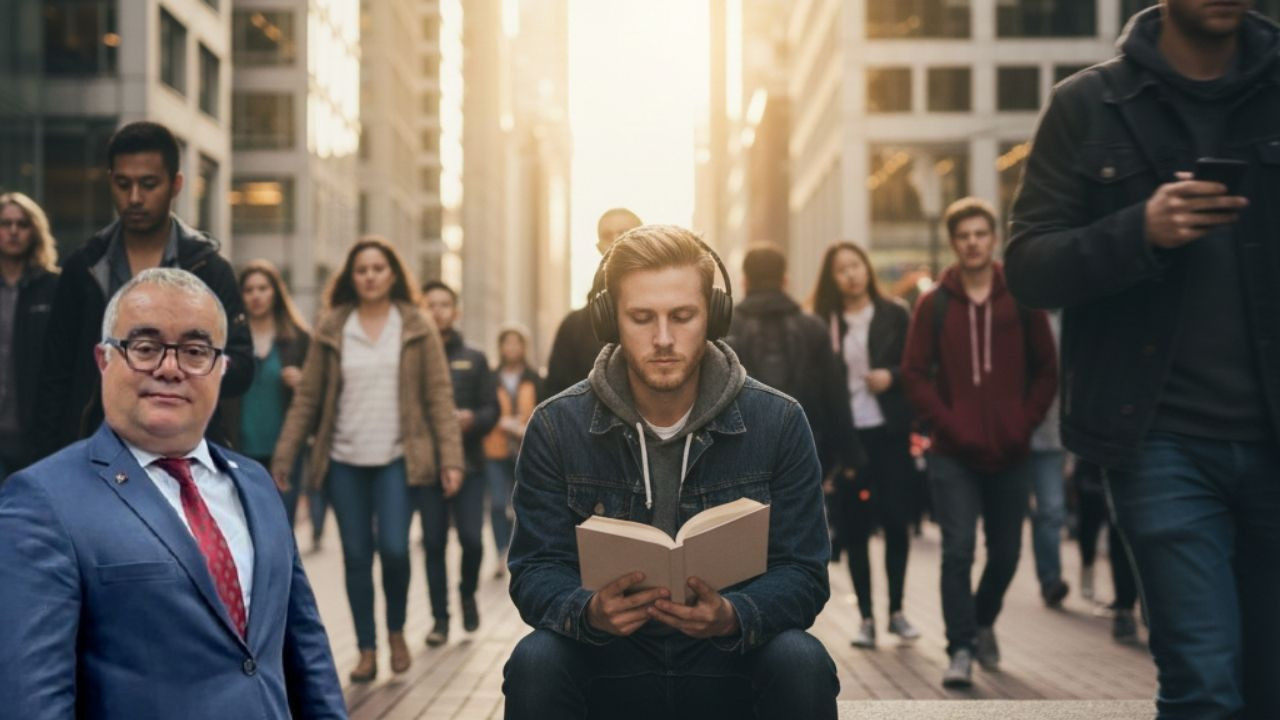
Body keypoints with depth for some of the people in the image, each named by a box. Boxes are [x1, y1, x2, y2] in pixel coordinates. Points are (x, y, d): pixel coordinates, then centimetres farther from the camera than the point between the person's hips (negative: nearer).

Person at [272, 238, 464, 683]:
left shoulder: (417, 328, 2)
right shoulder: (331, 329, 5)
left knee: (393, 549, -13)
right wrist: (284, 456, 0)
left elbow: (439, 396, 0)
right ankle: (367, 650, 16)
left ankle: (396, 631, 14)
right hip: (344, 462, 2)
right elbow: (307, 397, 5)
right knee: (356, 557, 4)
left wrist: (450, 458, -8)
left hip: (397, 460, -2)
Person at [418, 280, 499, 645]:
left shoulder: (474, 360, 9)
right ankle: (440, 617, 14)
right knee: (433, 543, 3)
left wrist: (472, 419, -14)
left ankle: (468, 593, 23)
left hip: (468, 464, 1)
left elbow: (492, 409, 6)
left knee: (472, 539, -5)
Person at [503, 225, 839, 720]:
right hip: (607, 662, 0)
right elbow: (536, 571, -6)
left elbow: (802, 572, -7)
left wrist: (733, 617, -30)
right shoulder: (557, 427, -4)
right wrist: (588, 612, -30)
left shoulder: (778, 423, -5)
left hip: (729, 660, 0)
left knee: (802, 663, -29)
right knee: (535, 662, -29)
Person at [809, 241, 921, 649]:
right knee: (855, 527, 2)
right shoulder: (822, 324, 4)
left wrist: (892, 377, -13)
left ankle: (896, 612, 17)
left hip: (890, 431, 0)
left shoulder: (895, 315, 3)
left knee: (895, 521, 2)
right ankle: (866, 618, 12)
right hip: (847, 434, 0)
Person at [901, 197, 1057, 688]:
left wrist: (1025, 423, -5)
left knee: (1005, 553, 11)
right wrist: (949, 425, -10)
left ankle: (983, 622, 36)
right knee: (958, 551, -8)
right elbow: (914, 374, 0)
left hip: (1011, 454, 2)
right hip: (954, 456, -1)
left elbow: (1046, 369, 6)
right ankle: (961, 649, -1)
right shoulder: (934, 305, 2)